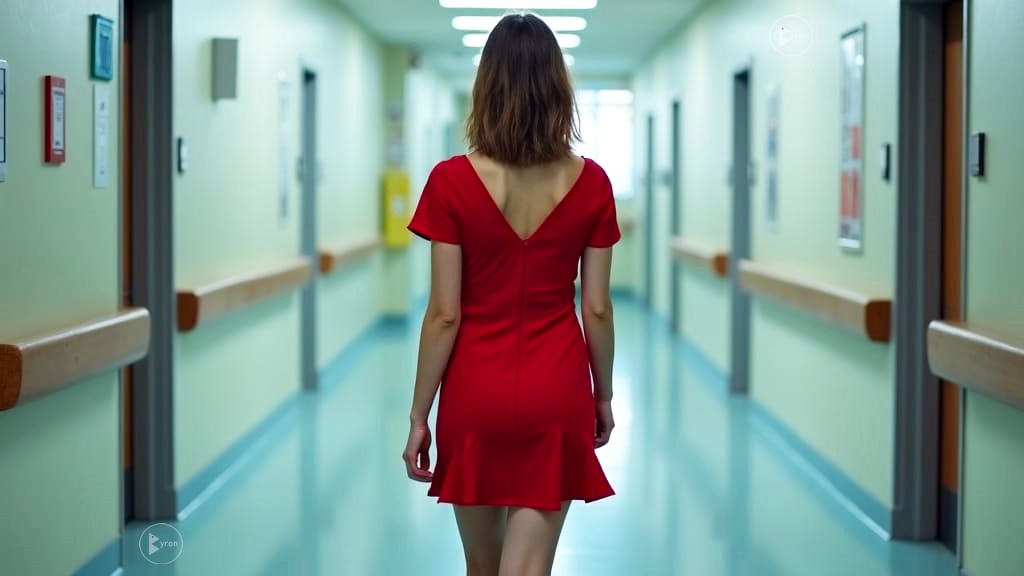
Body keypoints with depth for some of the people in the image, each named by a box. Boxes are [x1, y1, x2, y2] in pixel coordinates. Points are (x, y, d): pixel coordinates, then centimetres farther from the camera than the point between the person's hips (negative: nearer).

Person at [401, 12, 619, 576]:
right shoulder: (590, 184, -5)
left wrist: (419, 415, 0)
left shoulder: (452, 182, -11)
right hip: (556, 396, 1)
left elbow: (444, 315, -9)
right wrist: (603, 396, 14)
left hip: (476, 393, 0)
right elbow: (597, 309, 0)